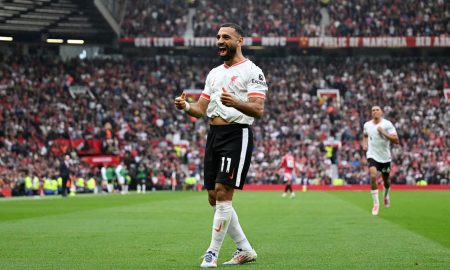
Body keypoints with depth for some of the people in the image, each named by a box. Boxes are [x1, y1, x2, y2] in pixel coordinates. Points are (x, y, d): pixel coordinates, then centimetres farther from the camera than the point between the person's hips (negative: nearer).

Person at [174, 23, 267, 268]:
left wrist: (235, 103, -35)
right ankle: (245, 249, 18)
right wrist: (186, 106, -5)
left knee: (222, 193, -12)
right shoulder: (214, 73, 19)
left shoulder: (252, 71, -5)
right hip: (213, 135, 8)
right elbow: (201, 109, 17)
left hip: (237, 135, -8)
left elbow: (258, 110, -17)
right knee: (214, 197, 8)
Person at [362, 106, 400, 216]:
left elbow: (396, 140, -17)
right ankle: (376, 203, -13)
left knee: (386, 180, 15)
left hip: (385, 157, 0)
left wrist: (383, 132, -23)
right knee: (373, 176, -22)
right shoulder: (367, 125, 1)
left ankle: (386, 195, 50)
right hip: (372, 155, 0)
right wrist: (364, 144, 5)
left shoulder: (387, 124, -11)